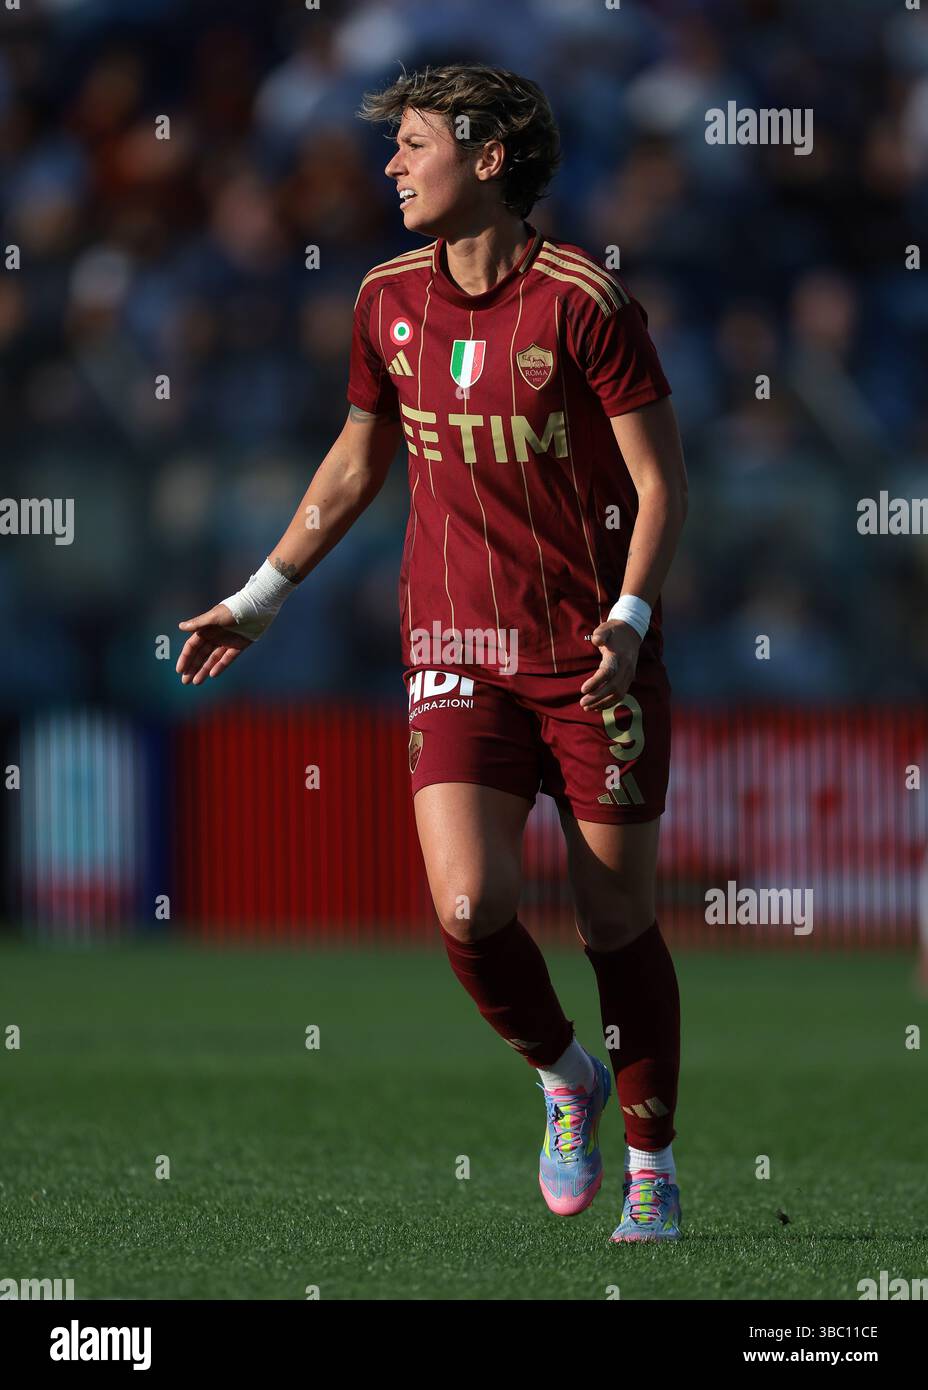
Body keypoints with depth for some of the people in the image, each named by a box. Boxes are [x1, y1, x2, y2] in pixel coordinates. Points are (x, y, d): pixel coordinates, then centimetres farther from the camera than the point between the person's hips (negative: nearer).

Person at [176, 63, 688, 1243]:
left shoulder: (583, 299, -12)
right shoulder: (390, 300, 4)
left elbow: (661, 481, -9)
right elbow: (356, 464, 18)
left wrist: (628, 620, -22)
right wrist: (258, 601, 18)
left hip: (597, 657, -3)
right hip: (458, 650, 3)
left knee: (616, 924, 3)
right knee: (469, 905, -16)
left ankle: (651, 1168, 22)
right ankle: (564, 1079, 13)